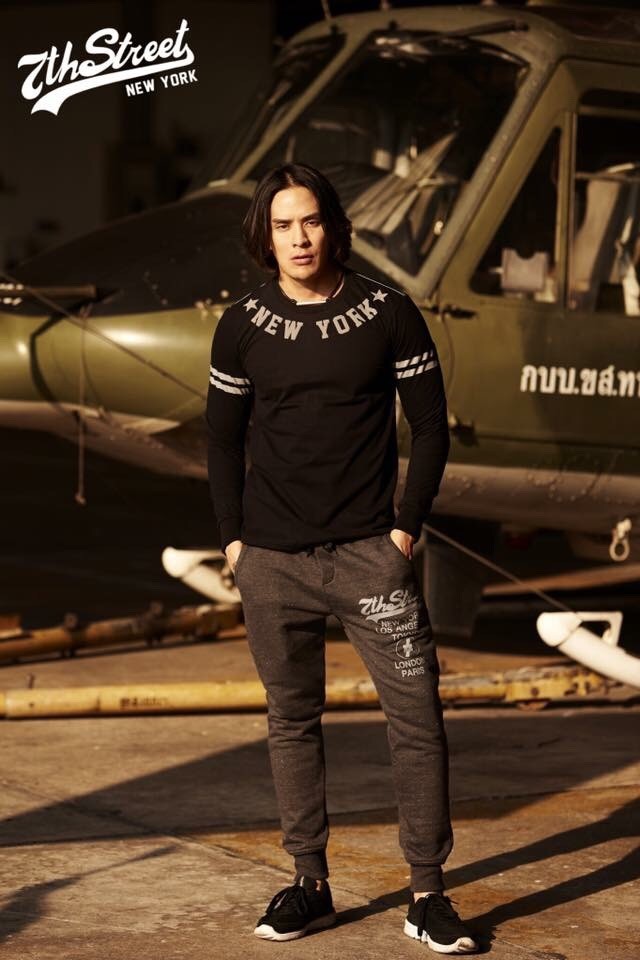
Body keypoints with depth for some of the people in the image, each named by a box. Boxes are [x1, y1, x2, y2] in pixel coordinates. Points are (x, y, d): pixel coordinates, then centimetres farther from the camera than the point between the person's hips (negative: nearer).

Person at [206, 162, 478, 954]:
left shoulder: (387, 314, -1)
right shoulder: (243, 327, 4)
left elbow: (430, 426, 2)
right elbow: (223, 438, 11)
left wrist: (407, 527, -5)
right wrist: (233, 539, 3)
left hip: (368, 553, -2)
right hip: (272, 561, 2)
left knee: (417, 714, -6)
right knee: (291, 721, 8)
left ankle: (428, 895, 1)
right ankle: (309, 885, 19)